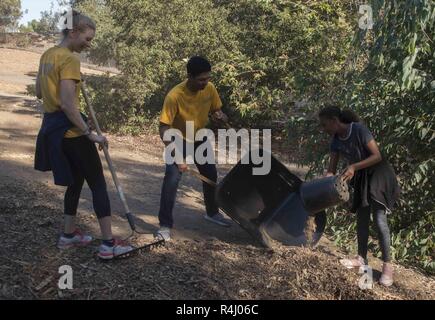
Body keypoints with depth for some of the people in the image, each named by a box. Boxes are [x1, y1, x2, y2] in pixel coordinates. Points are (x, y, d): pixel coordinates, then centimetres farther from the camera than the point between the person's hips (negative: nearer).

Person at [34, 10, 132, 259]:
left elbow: (39, 92, 19)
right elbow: (68, 105, -23)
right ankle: (109, 244, 0)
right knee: (98, 183, -2)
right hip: (69, 129, -9)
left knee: (76, 181, 20)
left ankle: (69, 235, 29)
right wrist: (90, 134, -19)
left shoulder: (48, 55, 11)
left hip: (51, 125, 9)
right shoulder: (70, 59, -17)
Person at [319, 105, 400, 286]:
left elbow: (377, 156, -25)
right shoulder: (336, 141, -4)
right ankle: (362, 258, 23)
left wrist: (353, 167, -34)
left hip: (378, 173, -7)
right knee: (361, 218, 11)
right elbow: (331, 170, -3)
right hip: (360, 177, 7)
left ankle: (387, 265, -5)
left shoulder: (359, 130, -24)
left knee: (379, 219, -12)